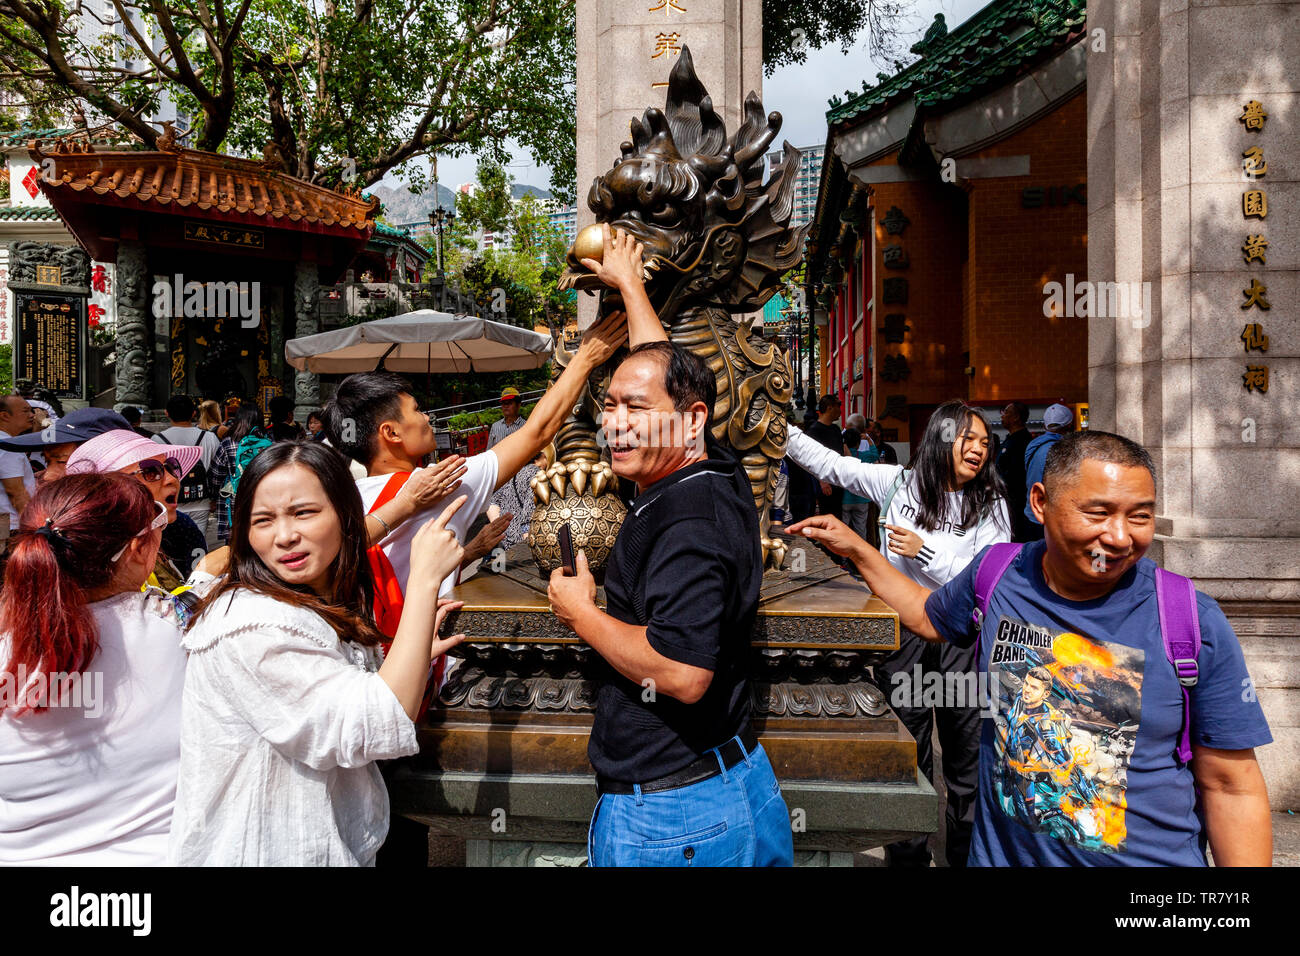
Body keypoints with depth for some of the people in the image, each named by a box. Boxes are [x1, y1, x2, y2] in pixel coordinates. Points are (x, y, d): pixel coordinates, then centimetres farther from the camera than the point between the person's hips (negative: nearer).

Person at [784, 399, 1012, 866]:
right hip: (900, 630, 1)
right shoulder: (899, 483, 2)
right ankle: (907, 853, 25)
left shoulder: (989, 504, -1)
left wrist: (925, 551, -16)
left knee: (966, 752, 9)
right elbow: (831, 465, 5)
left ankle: (967, 852, 27)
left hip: (961, 638, 0)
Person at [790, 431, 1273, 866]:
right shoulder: (995, 574, -8)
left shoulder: (1196, 625, -15)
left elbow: (1231, 787, -9)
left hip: (1152, 856, -2)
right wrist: (855, 549, 11)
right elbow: (927, 615, 14)